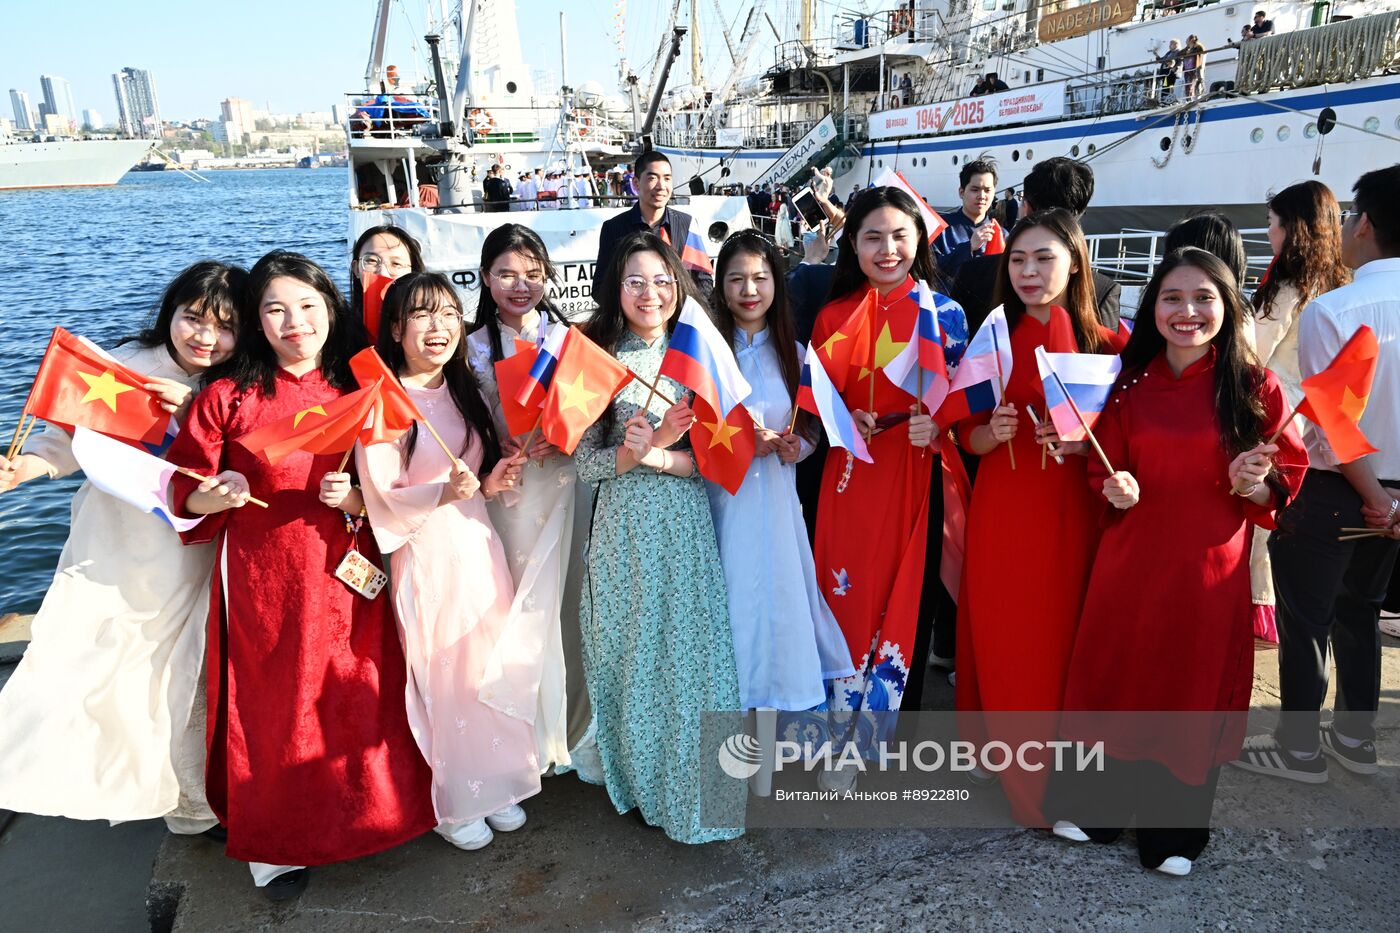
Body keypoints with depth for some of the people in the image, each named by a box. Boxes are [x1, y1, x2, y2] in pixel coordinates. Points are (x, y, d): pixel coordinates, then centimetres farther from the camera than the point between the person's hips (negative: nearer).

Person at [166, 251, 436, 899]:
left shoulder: (354, 390, 4)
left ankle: (363, 815, 32)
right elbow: (180, 485, -1)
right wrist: (208, 499, -21)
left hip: (347, 574, 2)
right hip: (263, 578, -2)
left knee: (358, 696, 8)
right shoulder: (227, 396, -4)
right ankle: (273, 843, 29)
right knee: (273, 704, 9)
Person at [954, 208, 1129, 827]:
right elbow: (968, 436, 6)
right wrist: (994, 432, -16)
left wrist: (1081, 443, -18)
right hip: (1003, 515, 1)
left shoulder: (1108, 344, -1)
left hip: (1074, 515, -1)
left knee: (1063, 638, 4)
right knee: (1005, 641, 5)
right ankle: (1023, 780, 24)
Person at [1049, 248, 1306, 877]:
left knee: (1191, 687, 10)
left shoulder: (1256, 387, -4)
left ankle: (1173, 830, 31)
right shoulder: (1130, 385, 2)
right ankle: (1098, 807, 32)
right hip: (1131, 559, 2)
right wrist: (1113, 489, -11)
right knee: (1114, 677, 10)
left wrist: (1254, 484, -19)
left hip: (1209, 565, -2)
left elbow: (1287, 478, 2)